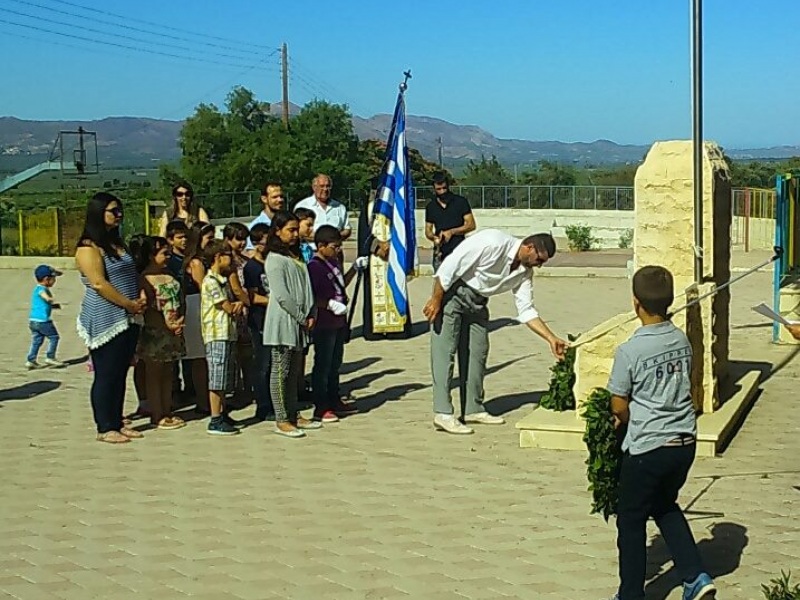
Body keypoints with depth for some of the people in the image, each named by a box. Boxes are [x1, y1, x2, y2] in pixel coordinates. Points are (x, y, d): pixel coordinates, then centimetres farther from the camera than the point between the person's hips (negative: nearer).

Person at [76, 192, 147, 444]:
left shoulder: (117, 242, 16)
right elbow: (99, 284, -19)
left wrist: (142, 296, 1)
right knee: (105, 375, -1)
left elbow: (132, 274, 21)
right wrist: (130, 304, -16)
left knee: (120, 374, 12)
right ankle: (105, 429, 6)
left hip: (128, 320, 8)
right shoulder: (89, 247, -11)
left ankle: (118, 423, 20)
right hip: (105, 321, -8)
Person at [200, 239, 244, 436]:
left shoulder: (222, 280, 20)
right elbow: (228, 308, -15)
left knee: (224, 381, 13)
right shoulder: (211, 281, -11)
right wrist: (237, 305, 7)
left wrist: (237, 305, -5)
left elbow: (232, 308, 19)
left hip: (228, 335, 10)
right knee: (217, 380, -7)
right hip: (217, 335, -10)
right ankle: (215, 421, -5)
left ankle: (223, 415, 21)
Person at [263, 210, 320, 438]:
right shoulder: (275, 259, -11)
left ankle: (293, 415, 21)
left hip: (298, 323, 8)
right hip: (283, 323, -8)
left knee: (295, 372, 13)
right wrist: (301, 317, -13)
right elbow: (281, 295, -17)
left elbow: (306, 287, 15)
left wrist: (310, 315, 2)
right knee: (281, 371, -3)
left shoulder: (295, 256, 15)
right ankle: (281, 421, 1)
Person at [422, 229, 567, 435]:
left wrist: (552, 339, -4)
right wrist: (436, 300, -23)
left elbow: (526, 311, 4)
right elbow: (450, 265, -25)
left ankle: (473, 409, 16)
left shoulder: (524, 271, -1)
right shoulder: (492, 243, -26)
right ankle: (443, 414, -14)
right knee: (445, 351, -11)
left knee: (478, 353, 7)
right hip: (451, 292, -8)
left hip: (477, 301, 9)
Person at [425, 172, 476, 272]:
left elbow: (471, 225, -2)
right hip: (440, 253, 3)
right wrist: (434, 237, -10)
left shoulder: (460, 202, 1)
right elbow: (428, 230, 14)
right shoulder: (431, 207, 10)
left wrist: (451, 232, -13)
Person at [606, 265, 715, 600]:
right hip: (685, 442, 6)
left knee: (631, 521, 11)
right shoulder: (682, 341, 1)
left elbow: (619, 406, -10)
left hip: (647, 448, -6)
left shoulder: (629, 351, -17)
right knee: (665, 506, 27)